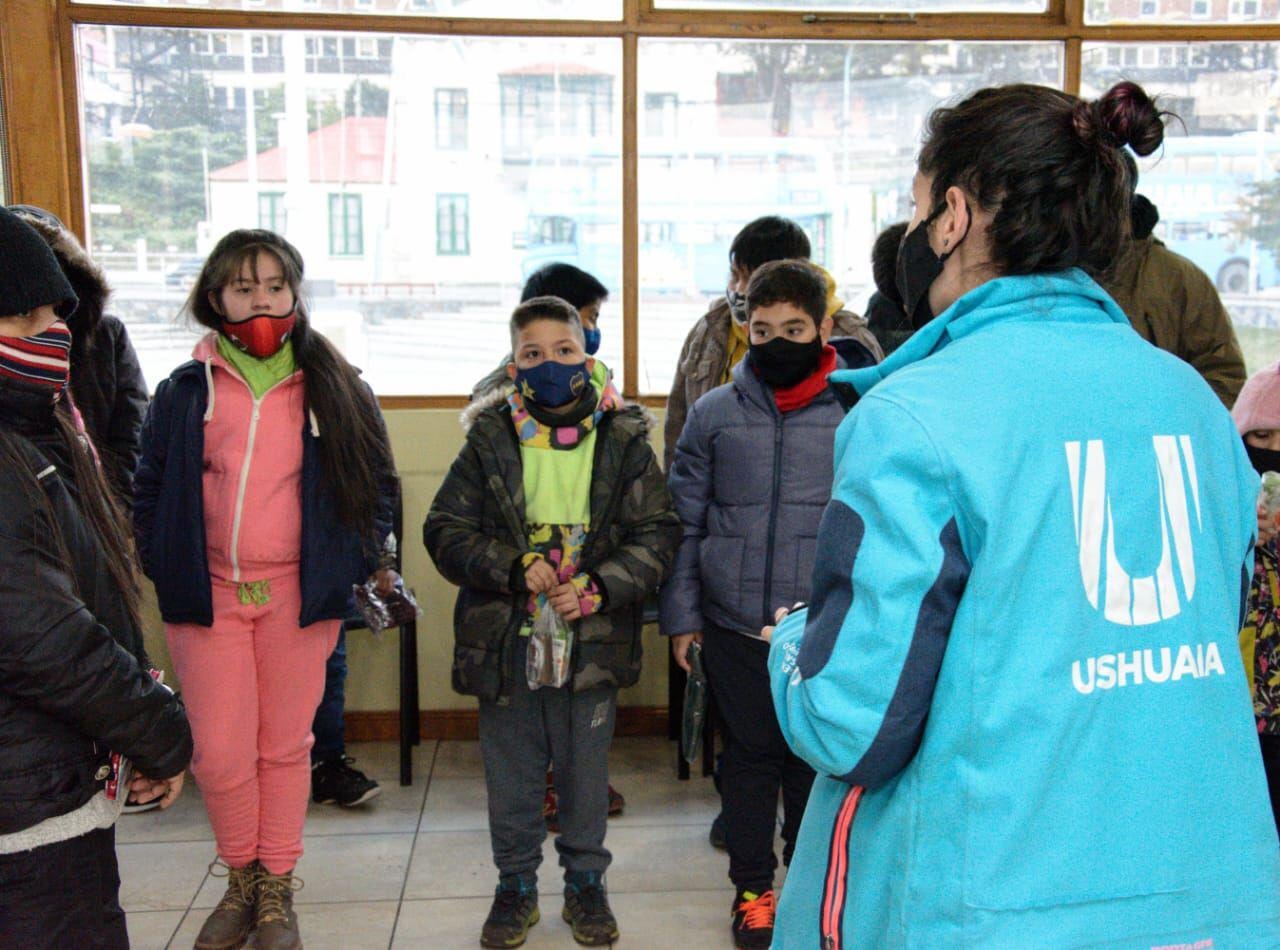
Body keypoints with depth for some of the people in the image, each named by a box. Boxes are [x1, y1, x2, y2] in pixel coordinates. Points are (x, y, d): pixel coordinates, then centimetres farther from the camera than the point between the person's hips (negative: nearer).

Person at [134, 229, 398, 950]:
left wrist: (361, 561, -1)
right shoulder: (184, 392, 4)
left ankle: (278, 891, 25)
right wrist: (166, 567, 0)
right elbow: (150, 492, 10)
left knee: (285, 747, 9)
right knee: (220, 754, 1)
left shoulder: (334, 389, 3)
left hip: (299, 595, 0)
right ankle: (241, 883, 25)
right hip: (208, 596, 1)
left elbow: (379, 484, 8)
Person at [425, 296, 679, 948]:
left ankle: (585, 882, 33)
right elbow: (445, 529, -1)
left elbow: (657, 533, -2)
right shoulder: (490, 442, -1)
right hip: (505, 639, 1)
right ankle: (516, 884, 32)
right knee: (511, 772, 13)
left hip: (592, 641, 0)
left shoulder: (624, 441, -2)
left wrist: (598, 587, -15)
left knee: (586, 768, 13)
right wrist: (513, 568, -15)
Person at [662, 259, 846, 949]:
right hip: (735, 627, 1)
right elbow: (685, 523, 5)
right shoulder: (714, 413, 2)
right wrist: (681, 615, 3)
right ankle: (752, 885, 30)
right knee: (749, 752, 12)